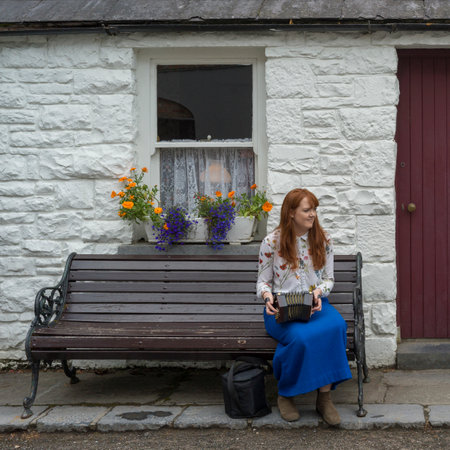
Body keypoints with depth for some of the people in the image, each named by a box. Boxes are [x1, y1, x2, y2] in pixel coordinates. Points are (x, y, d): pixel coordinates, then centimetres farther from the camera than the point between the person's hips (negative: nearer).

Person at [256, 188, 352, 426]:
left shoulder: (323, 240, 8)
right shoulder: (272, 242, 0)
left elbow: (329, 278, 13)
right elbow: (263, 281, 7)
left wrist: (319, 292, -10)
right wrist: (268, 296, -16)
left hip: (316, 305, 3)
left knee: (336, 326, -34)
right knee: (300, 337, -36)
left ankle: (324, 397, -24)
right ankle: (285, 395, -11)